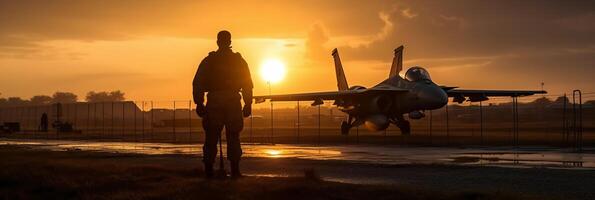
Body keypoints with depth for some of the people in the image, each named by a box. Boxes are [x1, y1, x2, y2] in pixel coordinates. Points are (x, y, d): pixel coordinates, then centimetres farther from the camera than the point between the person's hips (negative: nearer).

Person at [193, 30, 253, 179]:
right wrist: (248, 104, 6)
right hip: (233, 103, 0)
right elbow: (247, 84, 4)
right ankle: (234, 170, -2)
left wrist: (199, 104, 4)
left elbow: (197, 83, 2)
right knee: (233, 138, 4)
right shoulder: (239, 61, 6)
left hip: (214, 103, 0)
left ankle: (208, 170, 1)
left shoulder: (208, 61, 5)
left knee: (211, 138, 5)